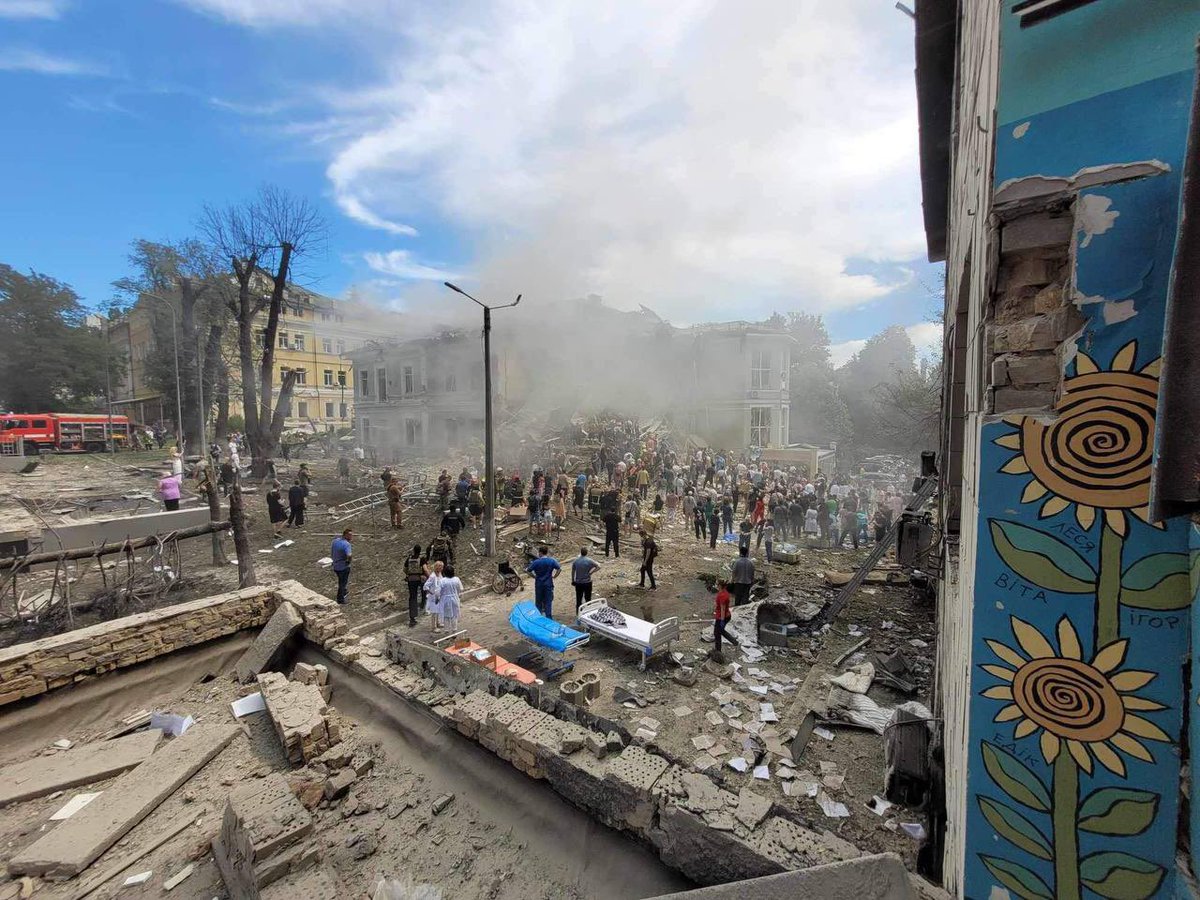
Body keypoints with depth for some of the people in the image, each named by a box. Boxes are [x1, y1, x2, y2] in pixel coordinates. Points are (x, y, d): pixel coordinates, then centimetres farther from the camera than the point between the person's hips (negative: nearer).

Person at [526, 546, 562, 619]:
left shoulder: (536, 562, -9)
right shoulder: (552, 561, -6)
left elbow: (528, 570, -6)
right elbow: (559, 569, -10)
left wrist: (534, 576, 9)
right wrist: (554, 576, 1)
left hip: (539, 584, 0)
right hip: (548, 584, 0)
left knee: (538, 602, 13)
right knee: (548, 601, 5)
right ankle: (548, 618, 5)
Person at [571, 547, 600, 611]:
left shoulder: (576, 560, -6)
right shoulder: (589, 560, -13)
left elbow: (572, 571, 2)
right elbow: (598, 566, -16)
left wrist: (572, 581, 13)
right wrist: (591, 572, -8)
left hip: (578, 583, 2)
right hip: (587, 582, -2)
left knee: (578, 599, 13)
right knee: (588, 598, 12)